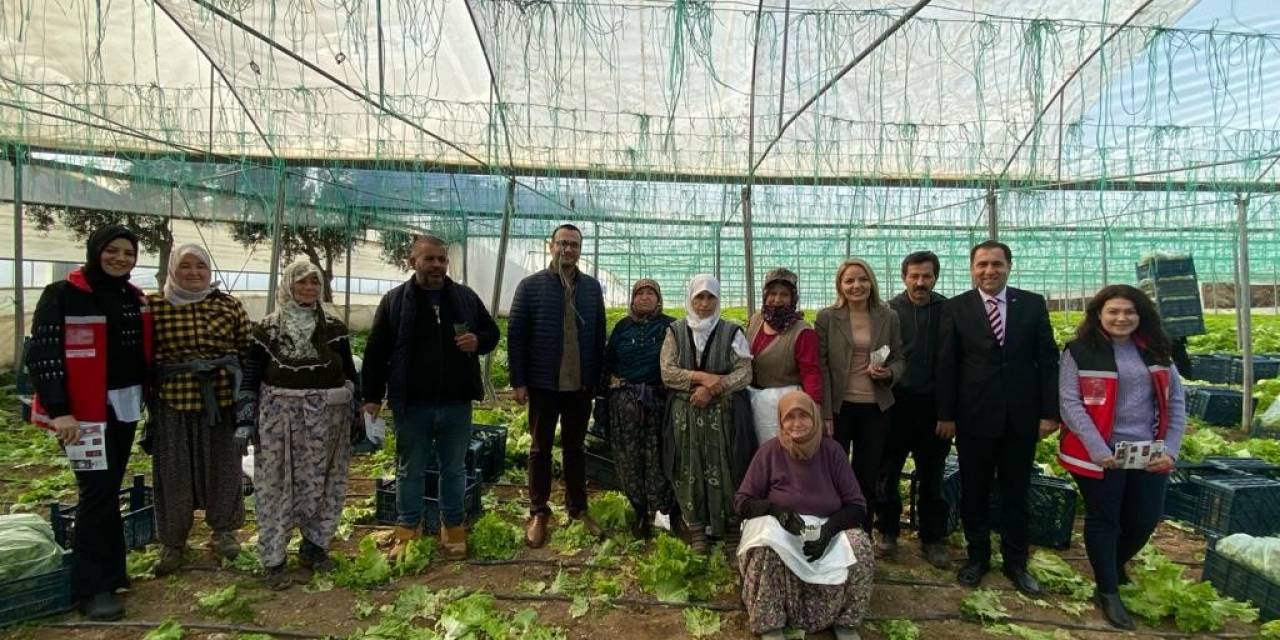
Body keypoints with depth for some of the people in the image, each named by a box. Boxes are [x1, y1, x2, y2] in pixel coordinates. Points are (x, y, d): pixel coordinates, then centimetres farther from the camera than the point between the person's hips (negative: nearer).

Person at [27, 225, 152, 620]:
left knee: (110, 489, 13)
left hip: (125, 405, 6)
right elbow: (42, 354, -13)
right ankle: (91, 587, 2)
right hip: (85, 409, -6)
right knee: (98, 491, -8)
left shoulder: (135, 298, 10)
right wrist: (59, 410, -20)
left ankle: (110, 571, 23)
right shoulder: (62, 295, -9)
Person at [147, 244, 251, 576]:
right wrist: (147, 397, 4)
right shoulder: (153, 305, 0)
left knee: (223, 467, 11)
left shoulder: (229, 305, 3)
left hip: (221, 399, 1)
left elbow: (247, 349, 7)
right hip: (172, 402, -1)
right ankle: (172, 541, 26)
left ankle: (223, 529, 30)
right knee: (174, 471, 9)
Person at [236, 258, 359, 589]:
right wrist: (245, 420, -3)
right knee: (277, 486, 3)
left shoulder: (334, 328, 5)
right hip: (280, 416, -1)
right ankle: (273, 559, 15)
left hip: (326, 418, 2)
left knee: (322, 483, 9)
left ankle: (314, 545, 26)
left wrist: (358, 416, 6)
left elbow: (349, 374, 8)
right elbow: (250, 378, 2)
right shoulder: (267, 328, 0)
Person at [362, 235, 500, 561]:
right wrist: (372, 396, -2)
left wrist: (478, 341, -11)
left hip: (456, 403, 1)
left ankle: (454, 529, 28)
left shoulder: (466, 297, 4)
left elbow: (492, 332, 12)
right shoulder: (394, 300, -1)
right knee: (410, 471, 12)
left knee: (454, 470, 13)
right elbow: (376, 352, 0)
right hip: (411, 404, -1)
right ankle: (407, 531, 28)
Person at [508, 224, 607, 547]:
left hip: (580, 384, 2)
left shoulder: (592, 287, 5)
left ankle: (578, 508, 27)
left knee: (575, 447, 14)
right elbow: (515, 335, -5)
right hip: (543, 383, -2)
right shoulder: (531, 285, -3)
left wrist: (598, 379, 4)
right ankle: (538, 513, 21)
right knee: (541, 448, 10)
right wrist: (518, 381, -9)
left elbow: (599, 336, 7)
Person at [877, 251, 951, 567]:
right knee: (887, 472, 10)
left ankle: (932, 538, 26)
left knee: (932, 476, 12)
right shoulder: (889, 310, -1)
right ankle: (888, 531, 27)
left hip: (934, 405, 0)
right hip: (896, 404, 0)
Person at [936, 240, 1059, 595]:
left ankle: (1015, 561, 29)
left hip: (1022, 416, 1)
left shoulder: (1033, 304, 3)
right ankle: (978, 556, 28)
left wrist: (1050, 411, -3)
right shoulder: (955, 308, -2)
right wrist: (946, 415, -6)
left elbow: (1047, 360, 2)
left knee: (1016, 491, 13)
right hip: (974, 416, -1)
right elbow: (946, 365, -4)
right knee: (974, 490, 11)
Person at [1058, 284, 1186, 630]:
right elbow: (1070, 403, -12)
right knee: (1103, 519, 5)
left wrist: (1170, 449, -4)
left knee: (1145, 519, 11)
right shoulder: (1080, 352, -7)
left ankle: (1115, 564, 41)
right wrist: (1097, 449, -19)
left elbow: (1176, 402, 7)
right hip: (1099, 454, -4)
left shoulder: (1156, 351, 7)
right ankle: (1108, 591, 21)